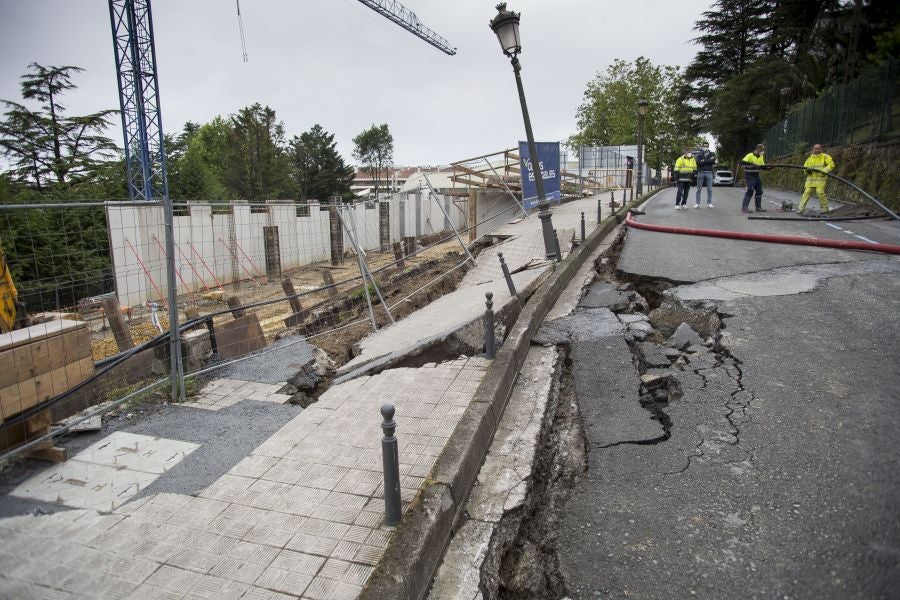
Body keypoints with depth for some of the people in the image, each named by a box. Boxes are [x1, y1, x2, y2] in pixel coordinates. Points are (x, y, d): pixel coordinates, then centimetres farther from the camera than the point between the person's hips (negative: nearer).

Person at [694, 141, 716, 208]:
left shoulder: (712, 154, 10)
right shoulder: (699, 155, 8)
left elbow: (713, 161, -10)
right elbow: (698, 163, -9)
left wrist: (703, 161, -9)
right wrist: (709, 161, -12)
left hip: (709, 173, 0)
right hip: (701, 173, 0)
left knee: (709, 189, 0)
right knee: (699, 189, 0)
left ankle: (709, 203, 4)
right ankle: (697, 203, 2)